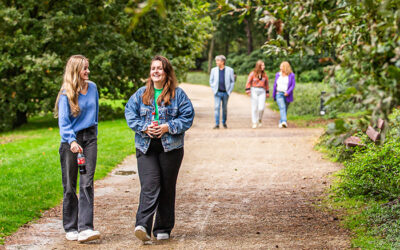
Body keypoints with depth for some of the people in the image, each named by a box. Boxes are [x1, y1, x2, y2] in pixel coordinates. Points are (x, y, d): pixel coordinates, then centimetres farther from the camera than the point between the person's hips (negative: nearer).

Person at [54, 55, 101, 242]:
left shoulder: (92, 88, 7)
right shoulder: (66, 94, -8)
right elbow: (63, 122, -16)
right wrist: (72, 141, -31)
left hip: (89, 138, 3)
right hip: (71, 140, -3)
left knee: (87, 183, -7)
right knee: (70, 186, 3)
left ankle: (85, 228, -12)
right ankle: (70, 228, 12)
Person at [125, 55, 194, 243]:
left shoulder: (177, 94, 3)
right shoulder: (141, 94, 9)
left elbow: (187, 117, -1)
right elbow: (130, 114, 6)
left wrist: (168, 127, -13)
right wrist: (144, 128, -10)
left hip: (171, 147, 0)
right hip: (146, 147, 0)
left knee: (167, 188, 5)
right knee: (150, 185, -14)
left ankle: (163, 229, 15)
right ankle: (143, 225, -23)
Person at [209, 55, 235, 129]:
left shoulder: (229, 70, -1)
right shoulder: (214, 70, 5)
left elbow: (232, 82, 3)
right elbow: (211, 81, 12)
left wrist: (229, 91, -3)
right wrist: (214, 90, 1)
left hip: (225, 93, -1)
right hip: (217, 92, 1)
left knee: (225, 108, 8)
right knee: (216, 107, -9)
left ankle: (224, 123, 24)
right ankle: (217, 124, -8)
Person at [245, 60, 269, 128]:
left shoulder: (264, 75, 8)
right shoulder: (253, 73, -1)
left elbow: (266, 84, 16)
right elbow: (248, 82, 0)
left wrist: (267, 92, 16)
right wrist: (248, 90, -9)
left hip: (262, 92, 2)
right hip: (254, 91, -2)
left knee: (261, 108, -9)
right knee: (254, 108, 0)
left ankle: (259, 120, 17)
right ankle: (254, 123, 8)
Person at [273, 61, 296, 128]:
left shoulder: (291, 75, -1)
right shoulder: (278, 75, 7)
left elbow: (293, 85, -6)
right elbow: (275, 85, 12)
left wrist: (288, 92, -21)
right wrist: (274, 96, 15)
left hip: (287, 95, 0)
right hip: (279, 94, 0)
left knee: (285, 109, 8)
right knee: (282, 108, -19)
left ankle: (281, 122, 23)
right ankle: (284, 122, -33)